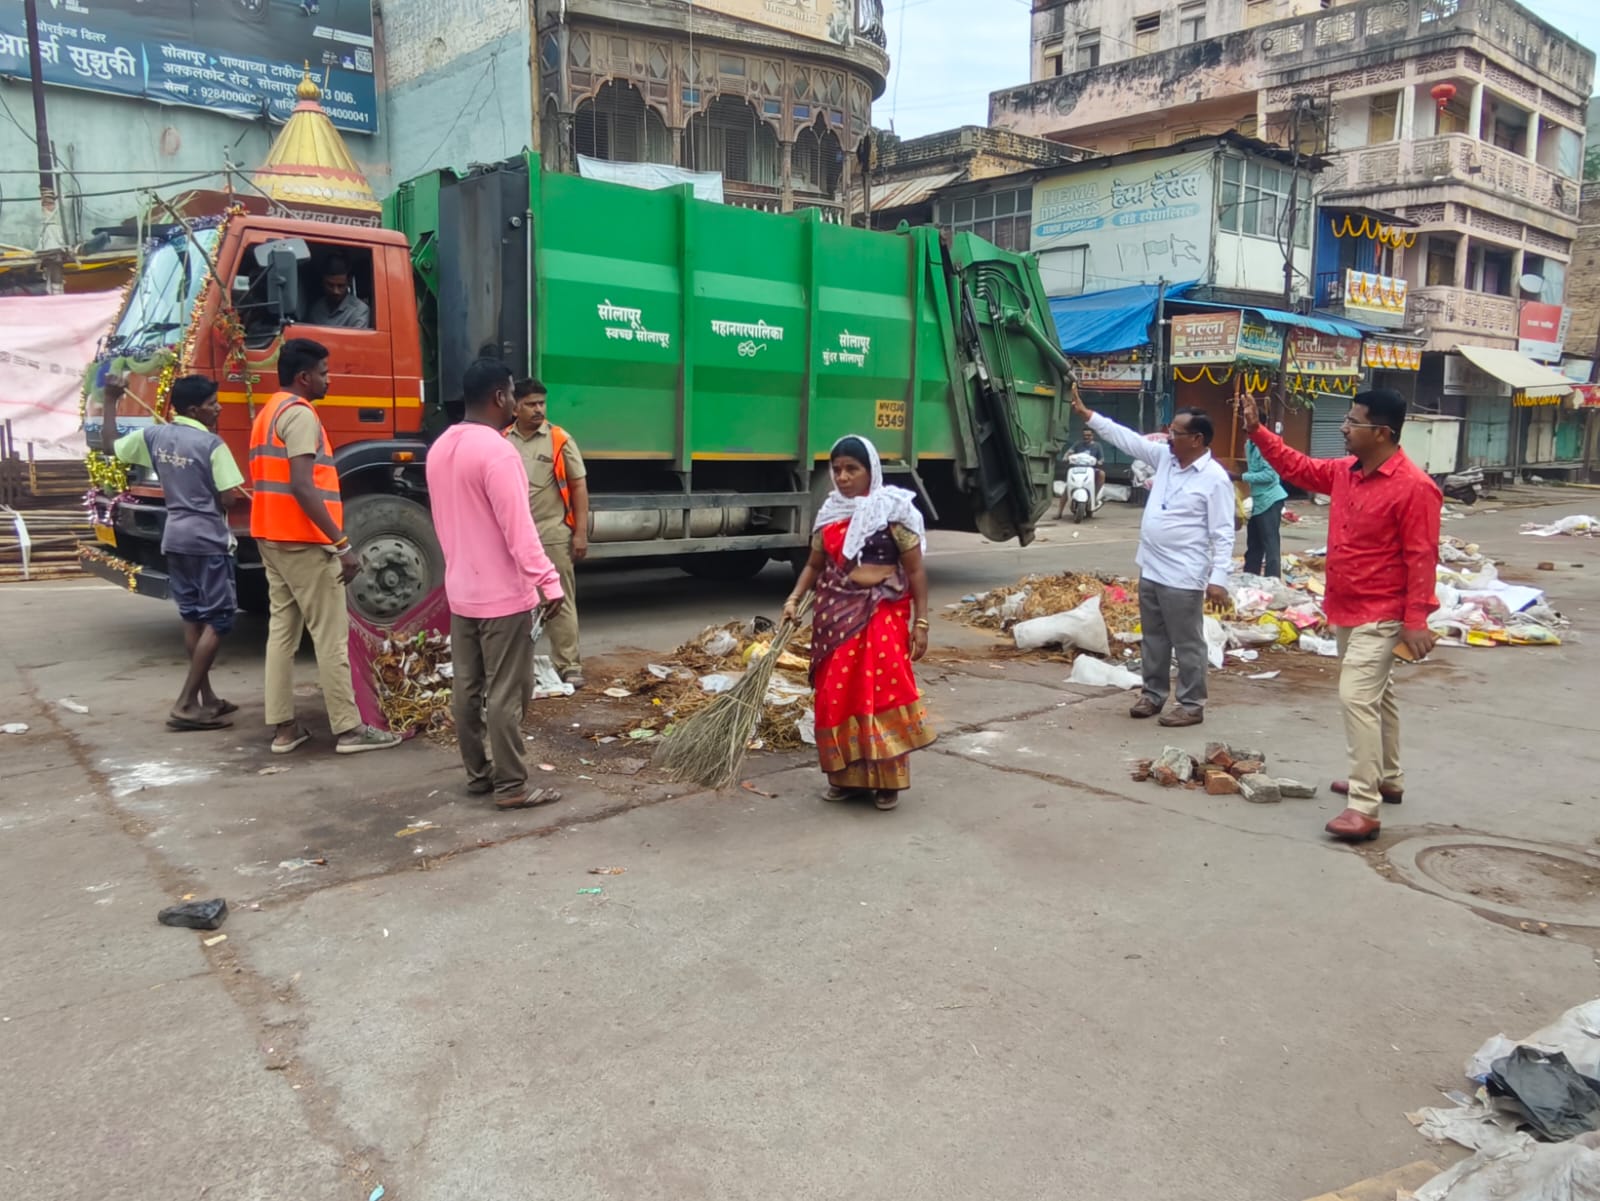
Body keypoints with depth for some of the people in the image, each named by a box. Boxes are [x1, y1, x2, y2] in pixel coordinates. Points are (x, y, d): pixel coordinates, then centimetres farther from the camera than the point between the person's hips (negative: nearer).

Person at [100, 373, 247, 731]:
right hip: (208, 541, -8)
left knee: (192, 618, 14)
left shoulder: (154, 435, 5)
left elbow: (109, 447, 20)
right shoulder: (211, 444, -14)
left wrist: (110, 400, 26)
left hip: (175, 539, 8)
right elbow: (230, 497, -16)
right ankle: (185, 704, -7)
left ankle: (206, 697, 20)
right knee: (218, 620, -2)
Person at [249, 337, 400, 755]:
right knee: (331, 635, -5)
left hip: (272, 537, 10)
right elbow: (302, 487, -24)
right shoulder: (300, 415, -14)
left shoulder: (267, 414, 18)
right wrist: (342, 544, -25)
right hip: (303, 541, -10)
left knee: (282, 629, 10)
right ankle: (348, 729, -1)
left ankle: (283, 727, 13)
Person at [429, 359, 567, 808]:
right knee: (505, 693, -2)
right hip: (503, 595, -9)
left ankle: (477, 772, 24)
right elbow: (518, 528, -24)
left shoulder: (440, 448, 9)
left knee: (467, 687, 14)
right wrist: (548, 581, -22)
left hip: (460, 591, 9)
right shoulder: (497, 452, -20)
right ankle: (511, 786, 4)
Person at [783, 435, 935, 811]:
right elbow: (815, 564, 16)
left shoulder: (893, 509, -6)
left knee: (882, 694, -4)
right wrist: (794, 599, 1)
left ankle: (887, 780, 9)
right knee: (836, 696, 6)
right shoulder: (829, 512, 8)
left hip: (882, 615, -5)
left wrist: (921, 622, -10)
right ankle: (846, 776, 20)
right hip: (836, 615, 5)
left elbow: (915, 571, -6)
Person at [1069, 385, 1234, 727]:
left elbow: (1223, 534, -16)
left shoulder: (1215, 479, -14)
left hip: (1183, 578, -8)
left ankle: (1192, 705, 12)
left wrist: (1219, 578, -21)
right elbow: (1126, 438, 12)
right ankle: (1153, 694, 30)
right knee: (1153, 639, 18)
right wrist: (1086, 414, 9)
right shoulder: (1164, 457, 6)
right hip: (1150, 571, 8)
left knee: (1187, 644, 2)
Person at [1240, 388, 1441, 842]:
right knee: (1375, 694, 21)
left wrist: (1416, 620, -21)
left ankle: (1365, 808, -13)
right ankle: (1388, 779, 37)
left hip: (1380, 616, -9)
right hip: (1346, 610, 9)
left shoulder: (1413, 487, -20)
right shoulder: (1345, 471, 4)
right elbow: (1297, 467, 17)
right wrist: (1257, 430, 7)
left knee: (1356, 698, -16)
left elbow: (1421, 558, -20)